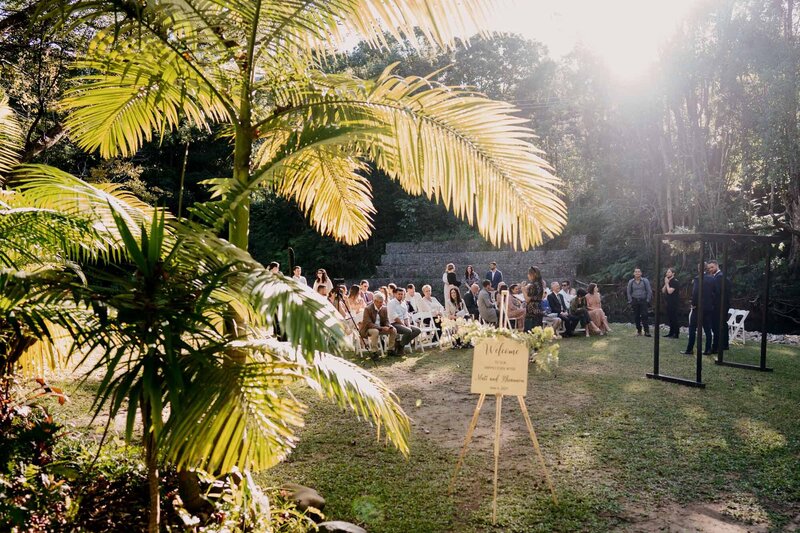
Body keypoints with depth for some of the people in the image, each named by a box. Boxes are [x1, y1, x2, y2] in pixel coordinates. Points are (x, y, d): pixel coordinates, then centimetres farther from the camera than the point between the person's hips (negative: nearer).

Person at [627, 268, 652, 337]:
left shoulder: (645, 281, -1)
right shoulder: (631, 282, 4)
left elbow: (649, 291, 1)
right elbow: (629, 292, 9)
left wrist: (647, 300, -5)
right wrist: (630, 301, 2)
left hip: (643, 301, -2)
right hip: (635, 301, 2)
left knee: (644, 316, -9)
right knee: (636, 317, 4)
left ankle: (646, 331, -9)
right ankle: (639, 331, 13)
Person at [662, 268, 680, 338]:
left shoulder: (675, 281, -12)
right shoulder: (667, 280, 14)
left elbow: (670, 291, -21)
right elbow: (663, 291, 11)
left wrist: (667, 283, -12)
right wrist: (665, 284, -2)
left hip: (674, 303, -9)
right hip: (668, 302, 9)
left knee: (674, 318, -8)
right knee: (669, 318, 12)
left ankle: (676, 334, -5)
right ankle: (671, 332, 19)